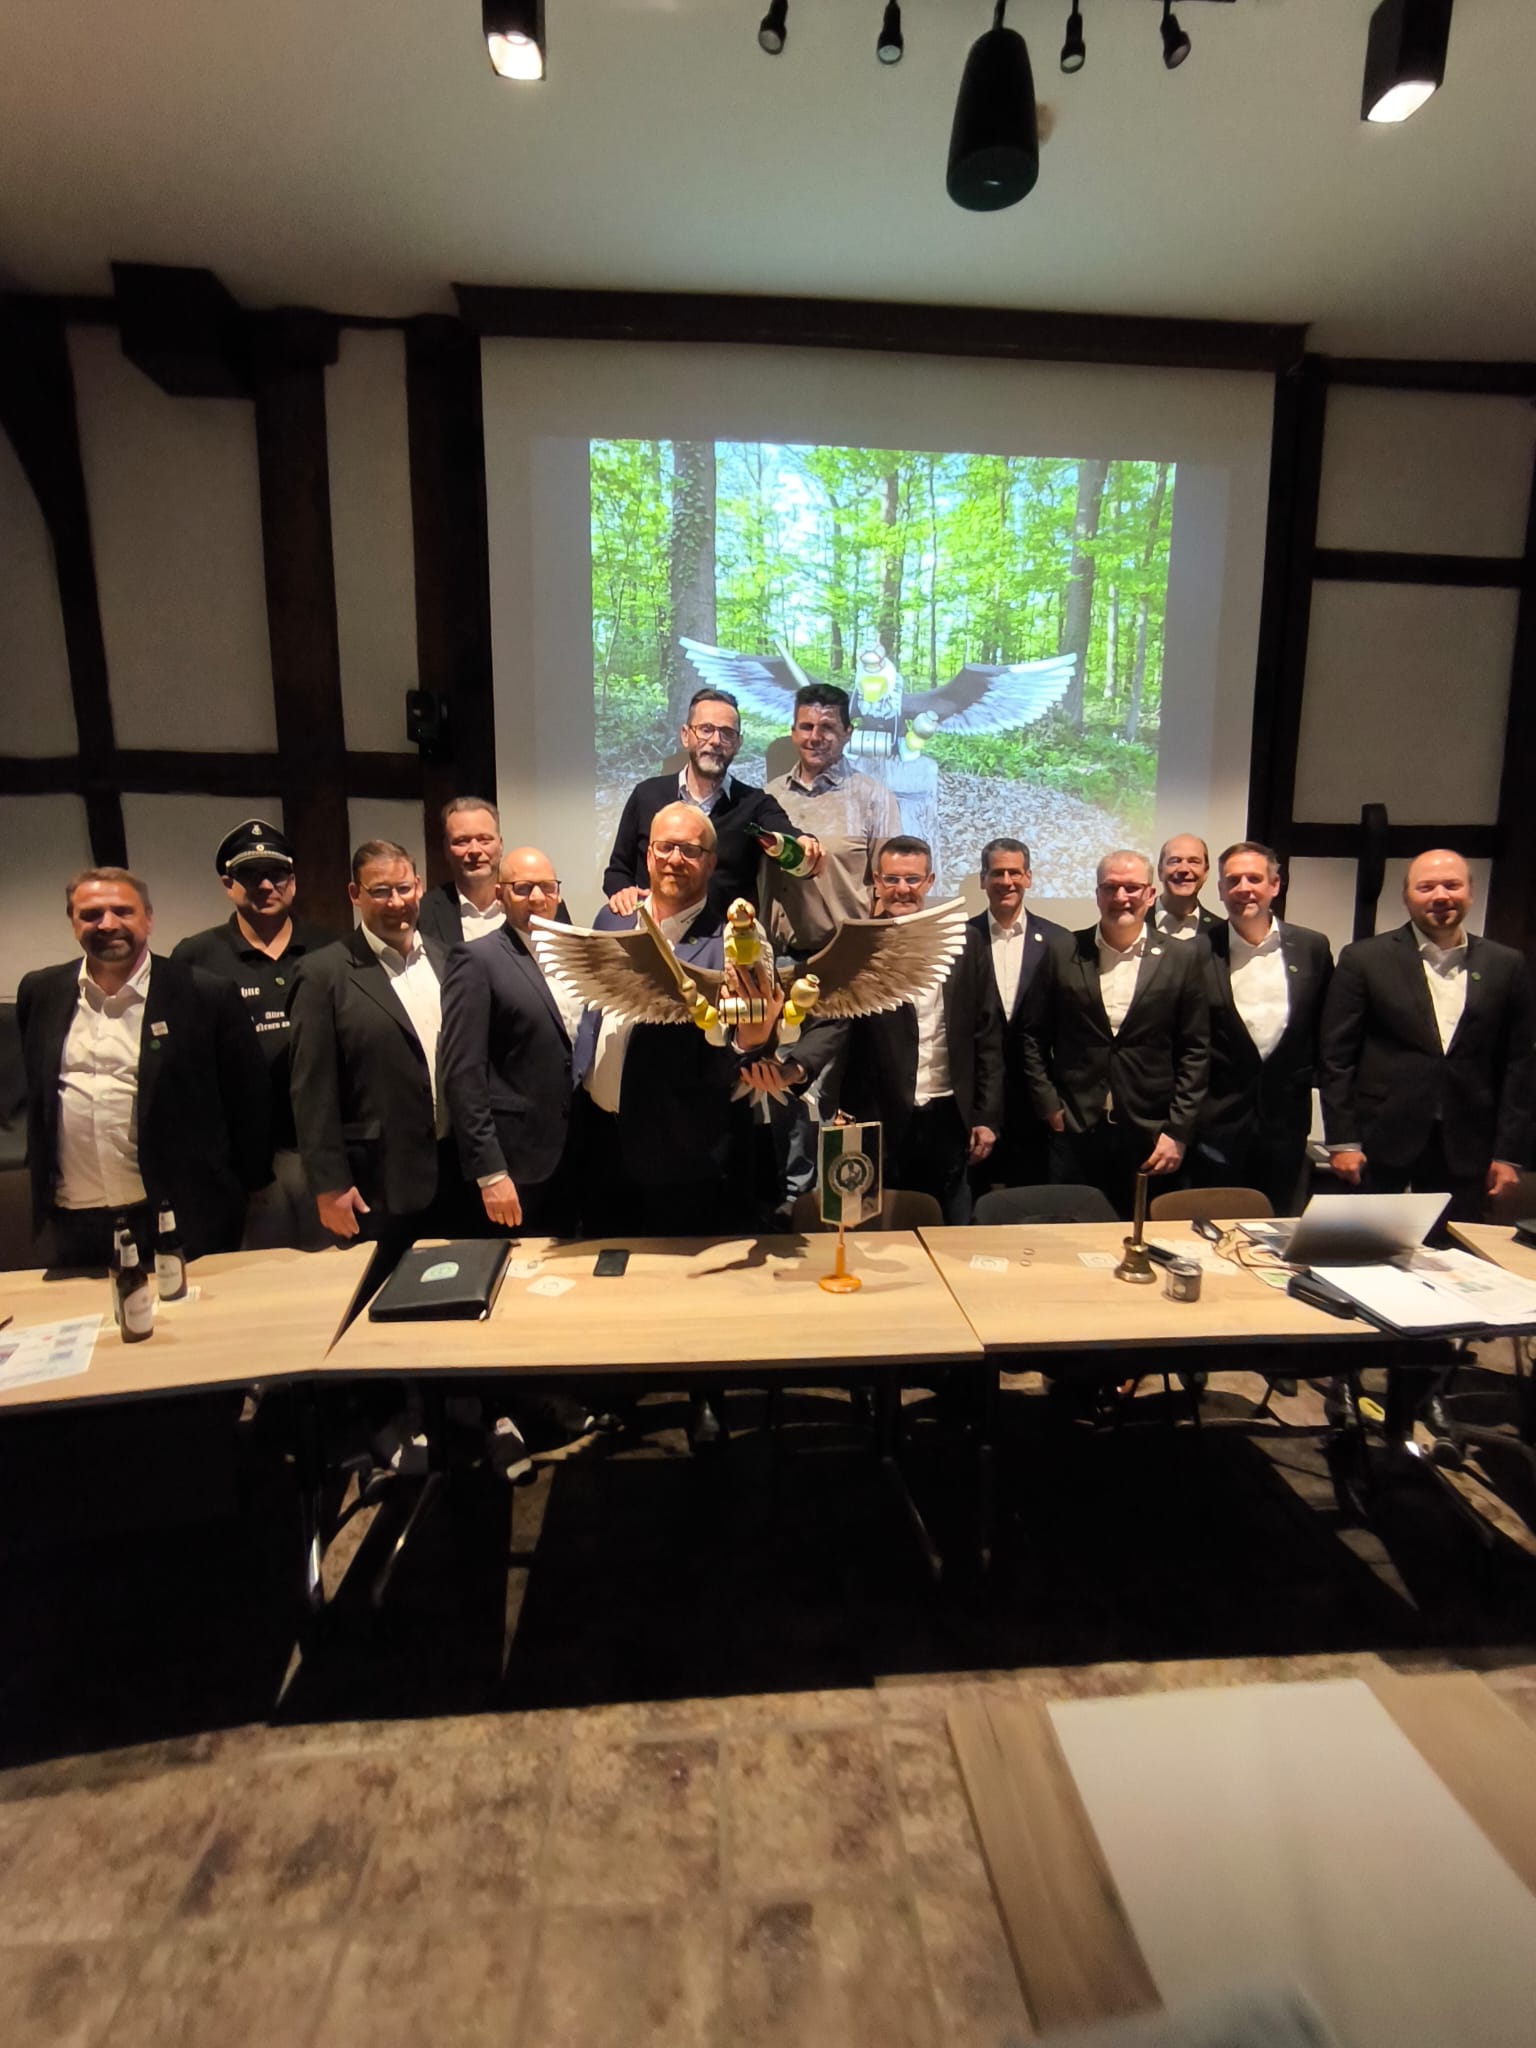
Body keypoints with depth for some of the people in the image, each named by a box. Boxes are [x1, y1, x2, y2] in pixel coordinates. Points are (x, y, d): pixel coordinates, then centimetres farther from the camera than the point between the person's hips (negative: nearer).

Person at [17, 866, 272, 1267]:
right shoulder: (40, 993, 5)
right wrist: (41, 1180, 19)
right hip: (71, 1224, 4)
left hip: (183, 1220, -4)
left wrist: (246, 1193, 2)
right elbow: (36, 1090, 18)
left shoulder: (206, 995, -8)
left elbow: (250, 1098, -3)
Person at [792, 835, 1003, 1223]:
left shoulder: (966, 943, 3)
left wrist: (987, 1116, 2)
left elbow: (987, 1033, 5)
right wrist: (796, 1064, -37)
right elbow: (834, 1022, -16)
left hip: (949, 1119, 2)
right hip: (878, 1121, -2)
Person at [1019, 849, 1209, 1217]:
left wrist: (1178, 1132, -3)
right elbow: (1033, 1036, 7)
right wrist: (1049, 1105, -1)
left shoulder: (1183, 959, 2)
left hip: (1149, 1137, 0)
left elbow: (1195, 1053, 2)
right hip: (1074, 1134, 0)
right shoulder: (1062, 952, 3)